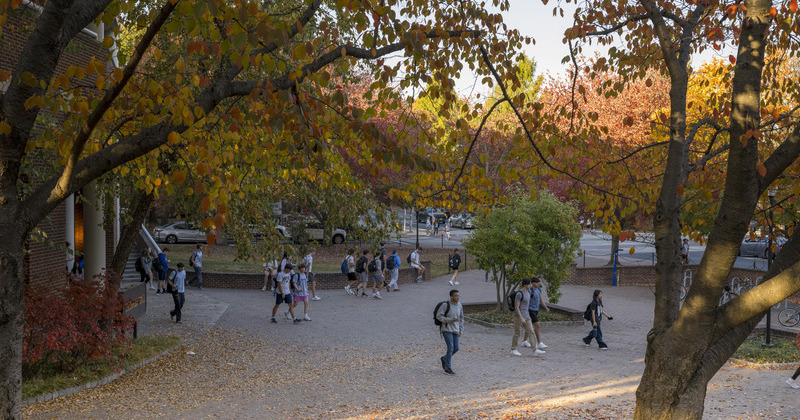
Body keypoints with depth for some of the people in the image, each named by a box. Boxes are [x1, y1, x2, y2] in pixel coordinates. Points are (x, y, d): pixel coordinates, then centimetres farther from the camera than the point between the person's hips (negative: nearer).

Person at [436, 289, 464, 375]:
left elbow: (461, 318, 14)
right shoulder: (445, 305, -13)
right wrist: (450, 320, -21)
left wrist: (461, 330, 9)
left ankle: (444, 359, 30)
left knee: (456, 348, 3)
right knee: (450, 348, -12)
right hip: (446, 329, -6)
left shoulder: (459, 305, 5)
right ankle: (448, 368, -1)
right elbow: (438, 316, -13)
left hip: (455, 330, 6)